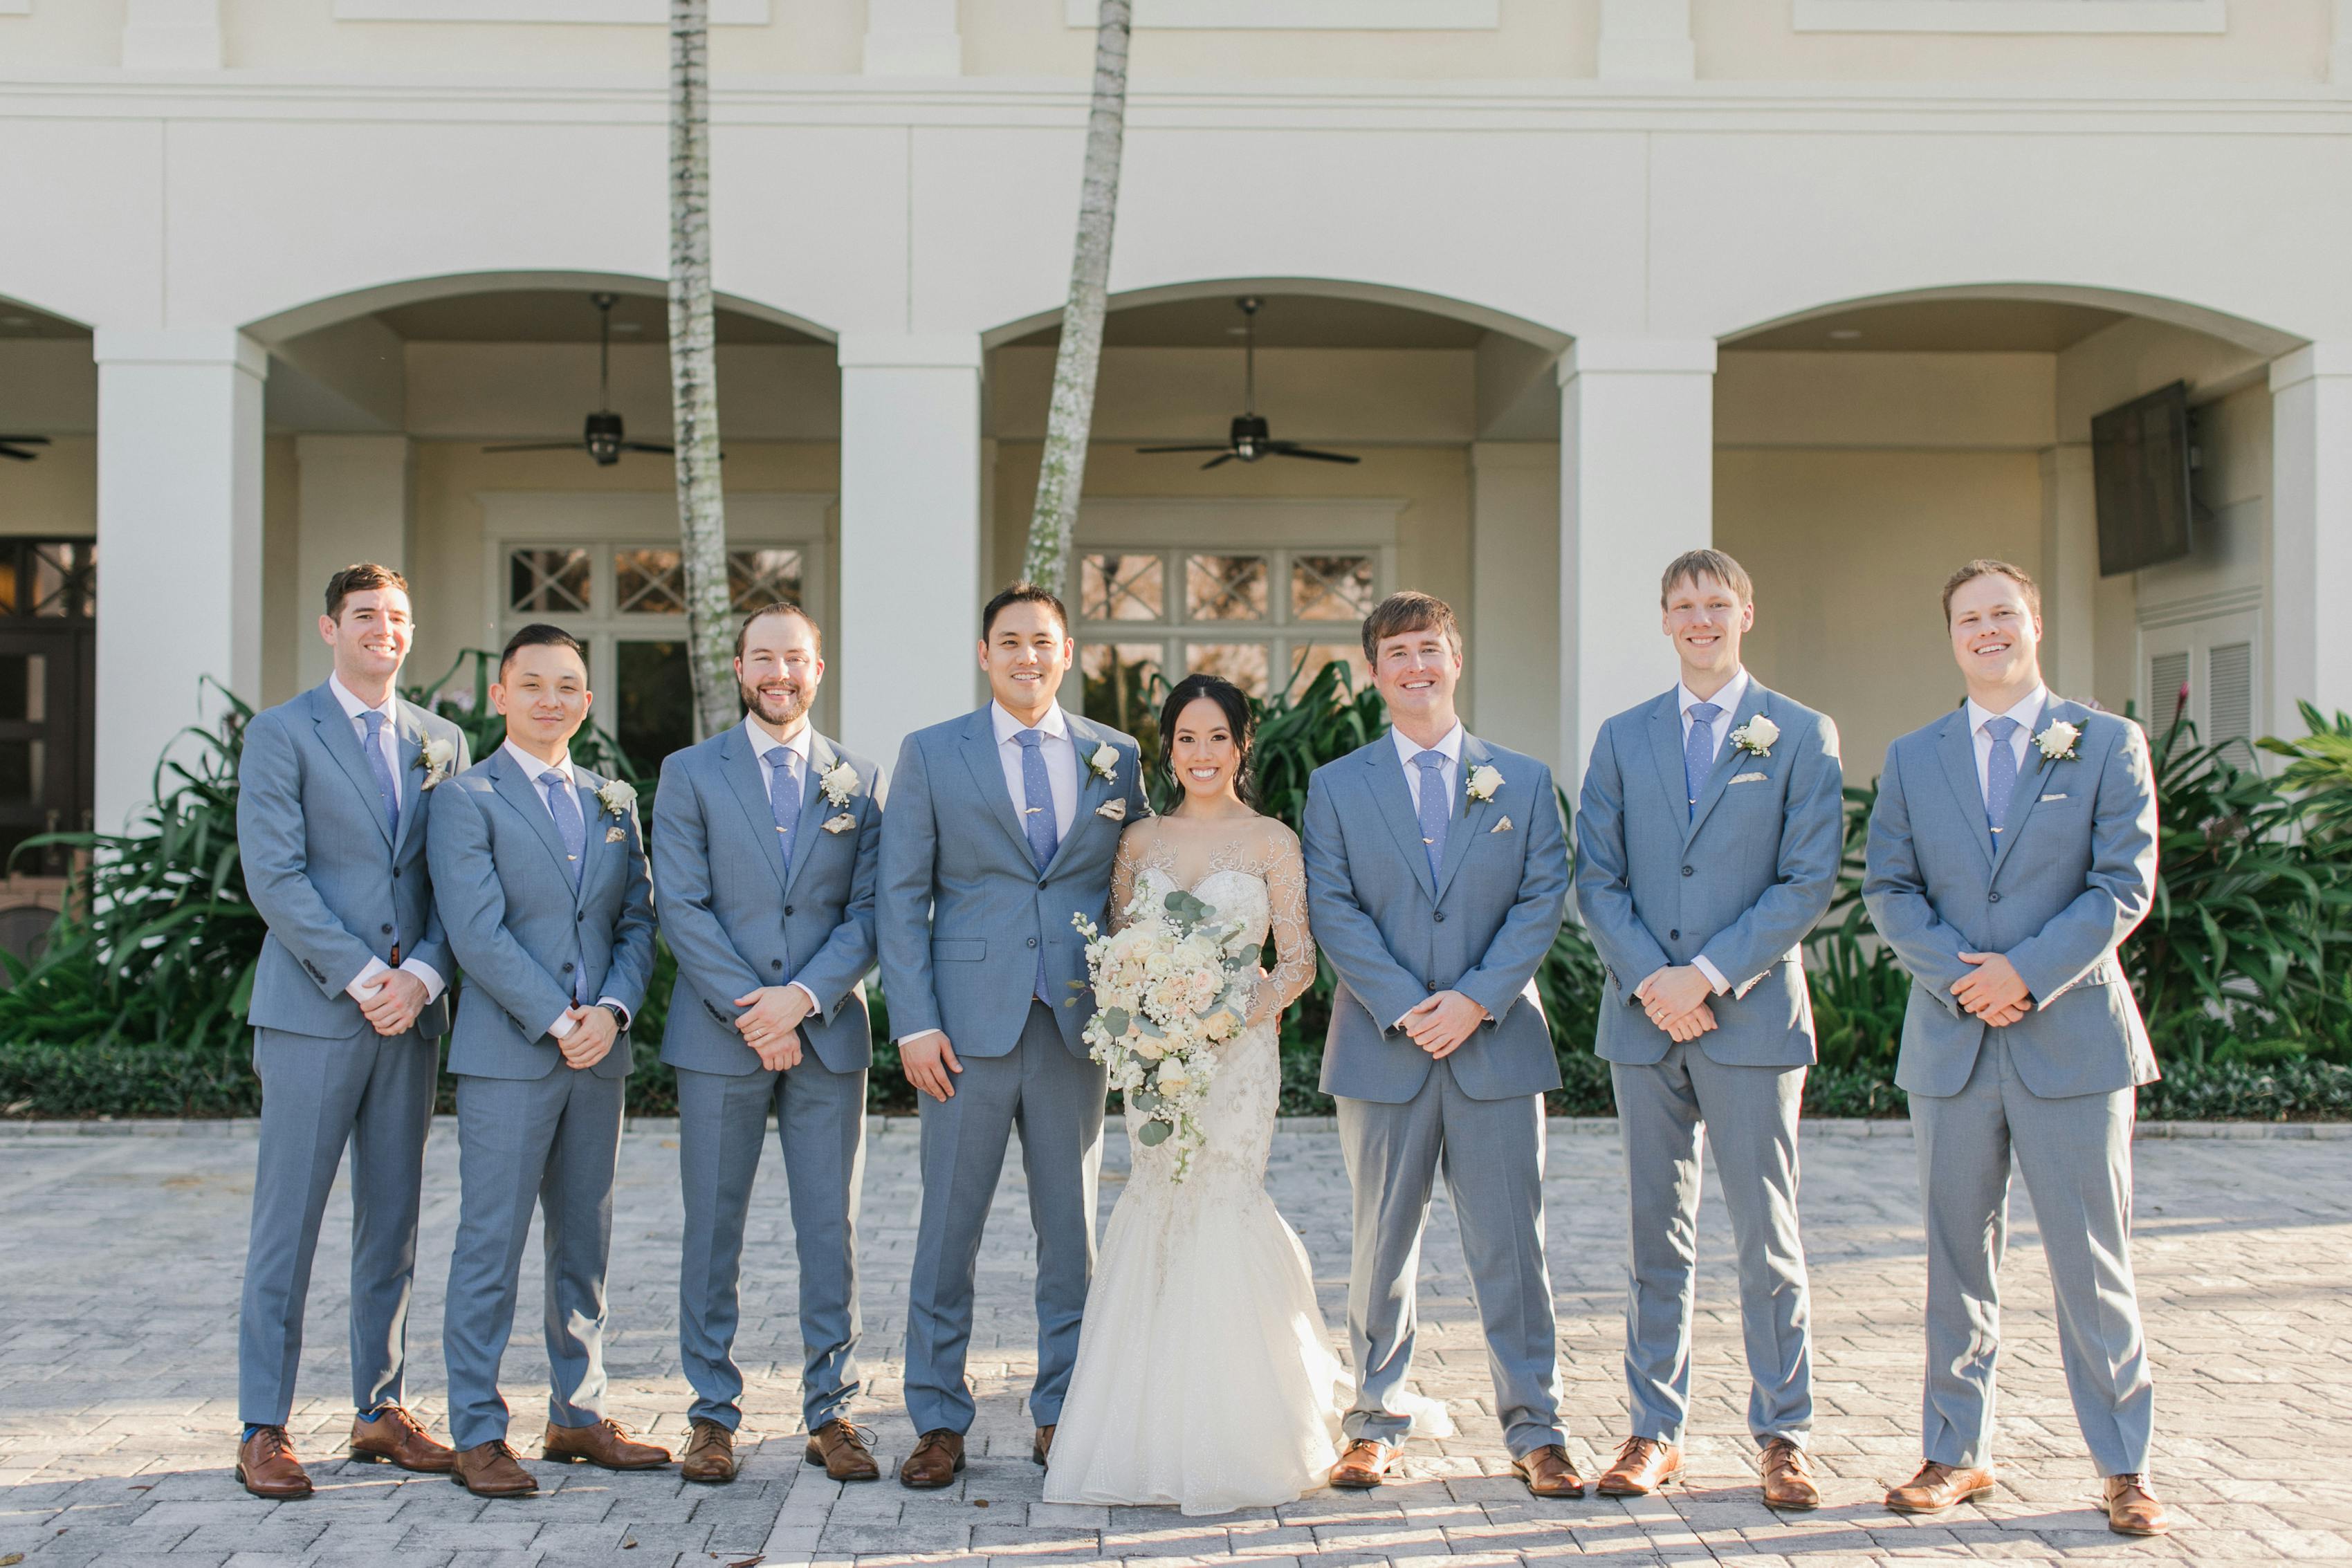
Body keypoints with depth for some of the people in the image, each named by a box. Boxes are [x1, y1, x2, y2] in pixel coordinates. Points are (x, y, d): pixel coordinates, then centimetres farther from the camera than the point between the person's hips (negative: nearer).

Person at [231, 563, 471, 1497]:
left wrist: (421, 975, -7)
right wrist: (360, 977, -14)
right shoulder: (281, 735, -1)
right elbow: (274, 877, -9)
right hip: (313, 1010, -4)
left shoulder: (440, 743, 13)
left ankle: (382, 1412, 19)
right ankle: (263, 1431, 7)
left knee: (393, 1222, 10)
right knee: (287, 1226, -1)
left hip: (412, 1010, 5)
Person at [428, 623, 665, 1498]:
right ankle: (477, 1434, 6)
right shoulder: (467, 798, -2)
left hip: (599, 1053, 6)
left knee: (585, 1245, 11)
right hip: (506, 1055, -5)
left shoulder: (613, 803, 15)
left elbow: (638, 921, 10)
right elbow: (478, 933, -11)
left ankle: (578, 1417, 21)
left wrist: (612, 1010, -7)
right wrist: (557, 1022, -15)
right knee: (491, 1247, -2)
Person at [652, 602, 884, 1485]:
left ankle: (831, 1413, 14)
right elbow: (682, 908, -4)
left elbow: (870, 912, 2)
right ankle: (713, 1417, 14)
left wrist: (804, 997, -12)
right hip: (719, 1038, -1)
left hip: (829, 1035, 1)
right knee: (713, 1232, 5)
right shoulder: (690, 774, 4)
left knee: (831, 1232, 4)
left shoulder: (860, 781, 8)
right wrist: (749, 1013, -12)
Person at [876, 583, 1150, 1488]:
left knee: (1071, 1225, 8)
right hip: (969, 1025, -2)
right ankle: (939, 1423, 14)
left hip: (1078, 1025, 2)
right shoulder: (931, 756, 4)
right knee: (948, 1226, 3)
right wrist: (915, 1025, -7)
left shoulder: (1117, 760, 9)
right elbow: (900, 900, 1)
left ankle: (1061, 1415, 20)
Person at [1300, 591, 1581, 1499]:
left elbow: (1542, 901, 1)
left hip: (1498, 1044, 0)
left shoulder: (1523, 782, 9)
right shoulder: (1336, 787, 7)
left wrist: (1477, 999, -12)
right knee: (1383, 1248, 8)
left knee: (1511, 1246, 2)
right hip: (1381, 1050, 0)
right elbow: (1333, 912, -2)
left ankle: (1535, 1432, 11)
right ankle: (1376, 1425, 18)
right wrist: (1406, 1009, -13)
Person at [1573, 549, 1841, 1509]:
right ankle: (1655, 1431, 16)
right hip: (1643, 1021, 3)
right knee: (1656, 1240, 8)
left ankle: (1782, 1437, 12)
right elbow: (1596, 880, 6)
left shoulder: (1803, 736, 3)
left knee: (1767, 1241, 1)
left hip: (1752, 1018, -3)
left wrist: (1711, 975, -13)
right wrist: (1649, 980, -9)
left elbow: (1808, 882, -5)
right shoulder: (1622, 738, 11)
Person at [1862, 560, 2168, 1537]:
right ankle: (1958, 1454, 19)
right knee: (1958, 1262, 9)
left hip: (2073, 1040, -2)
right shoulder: (1912, 759, 11)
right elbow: (1887, 890, 4)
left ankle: (2125, 1467, 12)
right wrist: (1958, 975, -12)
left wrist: (2026, 972, -15)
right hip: (1951, 1043, 3)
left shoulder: (2109, 745, 3)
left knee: (2094, 1264, 1)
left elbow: (2125, 886, -5)